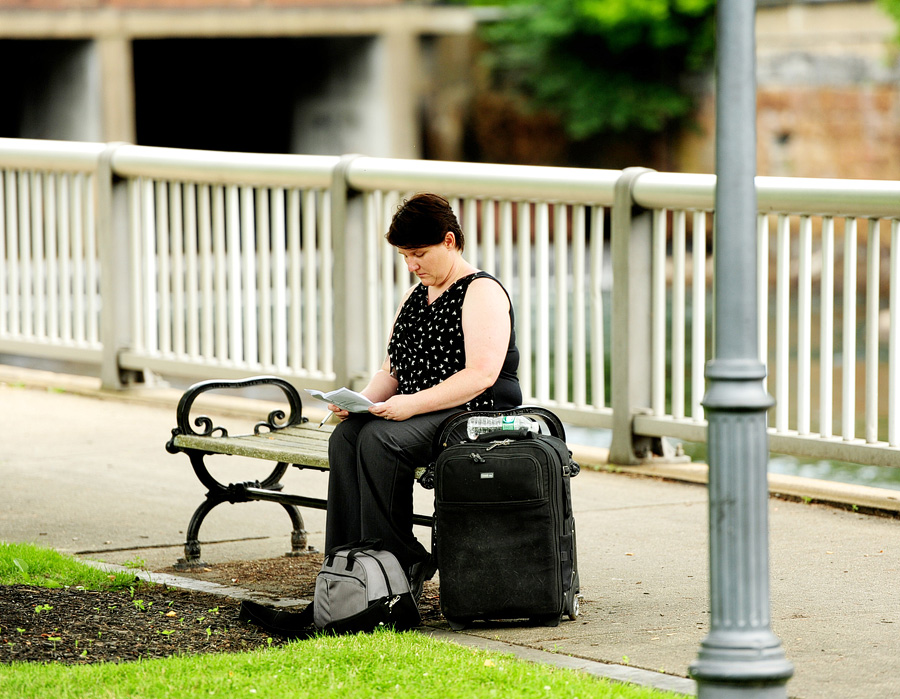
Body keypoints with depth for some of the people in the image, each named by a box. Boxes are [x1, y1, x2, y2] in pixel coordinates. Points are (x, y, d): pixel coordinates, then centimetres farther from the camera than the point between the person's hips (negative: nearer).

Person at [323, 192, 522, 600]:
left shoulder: (481, 292, -6)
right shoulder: (414, 299, 21)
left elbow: (482, 375, -18)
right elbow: (392, 371, 20)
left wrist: (413, 404, -26)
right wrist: (362, 399, -3)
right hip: (423, 417, 7)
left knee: (379, 439, -31)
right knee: (345, 436, -21)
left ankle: (401, 566, -24)